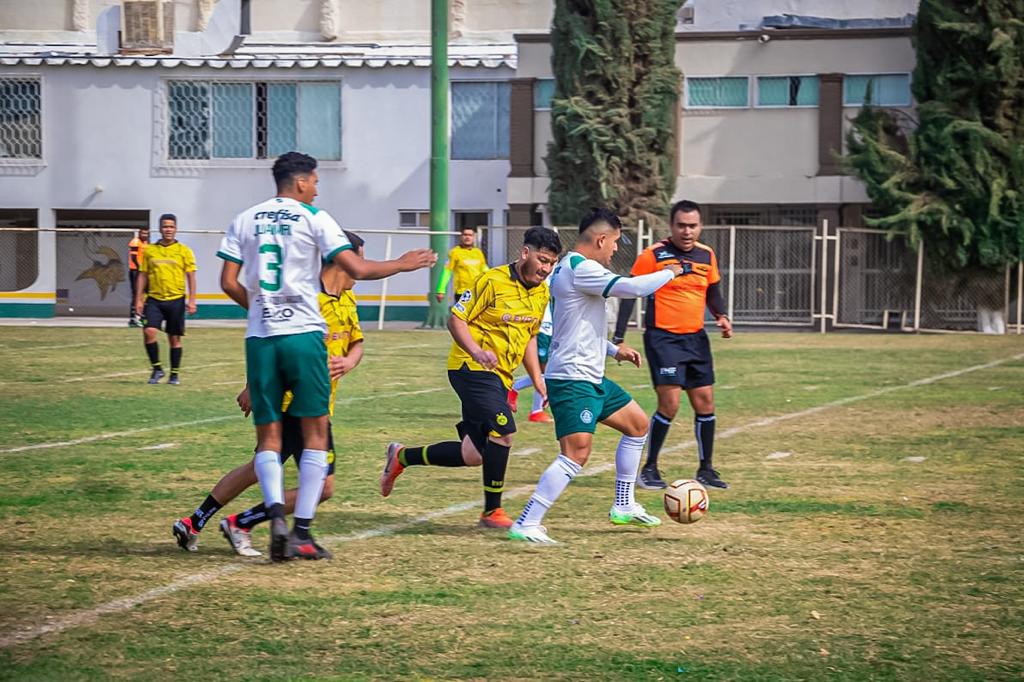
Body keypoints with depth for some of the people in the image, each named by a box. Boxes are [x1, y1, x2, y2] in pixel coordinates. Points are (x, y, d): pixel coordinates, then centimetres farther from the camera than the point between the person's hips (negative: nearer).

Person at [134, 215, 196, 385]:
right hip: (154, 299, 1)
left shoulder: (184, 251, 2)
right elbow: (142, 276, 10)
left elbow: (191, 276, 1)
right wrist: (138, 299, 3)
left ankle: (174, 374, 17)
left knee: (174, 338, 4)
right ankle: (157, 368, 0)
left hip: (176, 300, -1)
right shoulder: (149, 250, 7)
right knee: (149, 331, -16)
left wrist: (191, 300, -7)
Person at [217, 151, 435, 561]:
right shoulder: (313, 219, -1)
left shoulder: (245, 220, 10)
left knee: (268, 436, 9)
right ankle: (302, 533, -1)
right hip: (303, 335, -3)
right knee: (315, 433, 5)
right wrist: (403, 264, 7)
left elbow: (229, 283, 6)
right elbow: (357, 269, -8)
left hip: (260, 338, 3)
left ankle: (276, 512, -16)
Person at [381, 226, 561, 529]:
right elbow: (456, 319, -10)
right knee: (503, 430, -24)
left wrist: (538, 379, 14)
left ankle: (402, 456, 26)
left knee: (474, 455, 6)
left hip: (500, 376, 8)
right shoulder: (493, 281, -13)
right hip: (472, 368, -8)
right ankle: (492, 511, -12)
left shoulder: (542, 293, 10)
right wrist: (476, 351, -26)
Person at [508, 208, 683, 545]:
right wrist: (669, 273, -6)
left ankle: (623, 506, 30)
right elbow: (632, 287, -24)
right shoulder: (580, 268, -17)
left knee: (637, 424, 22)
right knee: (576, 454, -20)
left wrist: (614, 350, 24)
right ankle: (525, 525, -20)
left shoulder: (571, 267, 17)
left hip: (590, 378, 11)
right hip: (572, 380, -11)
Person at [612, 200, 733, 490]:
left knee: (705, 402, 6)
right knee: (670, 404, -14)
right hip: (662, 338, -6)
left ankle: (705, 469, 19)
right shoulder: (653, 256, -9)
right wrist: (619, 338, -10)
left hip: (696, 338, 6)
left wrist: (721, 316, 0)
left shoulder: (706, 256, 7)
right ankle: (649, 469, 0)